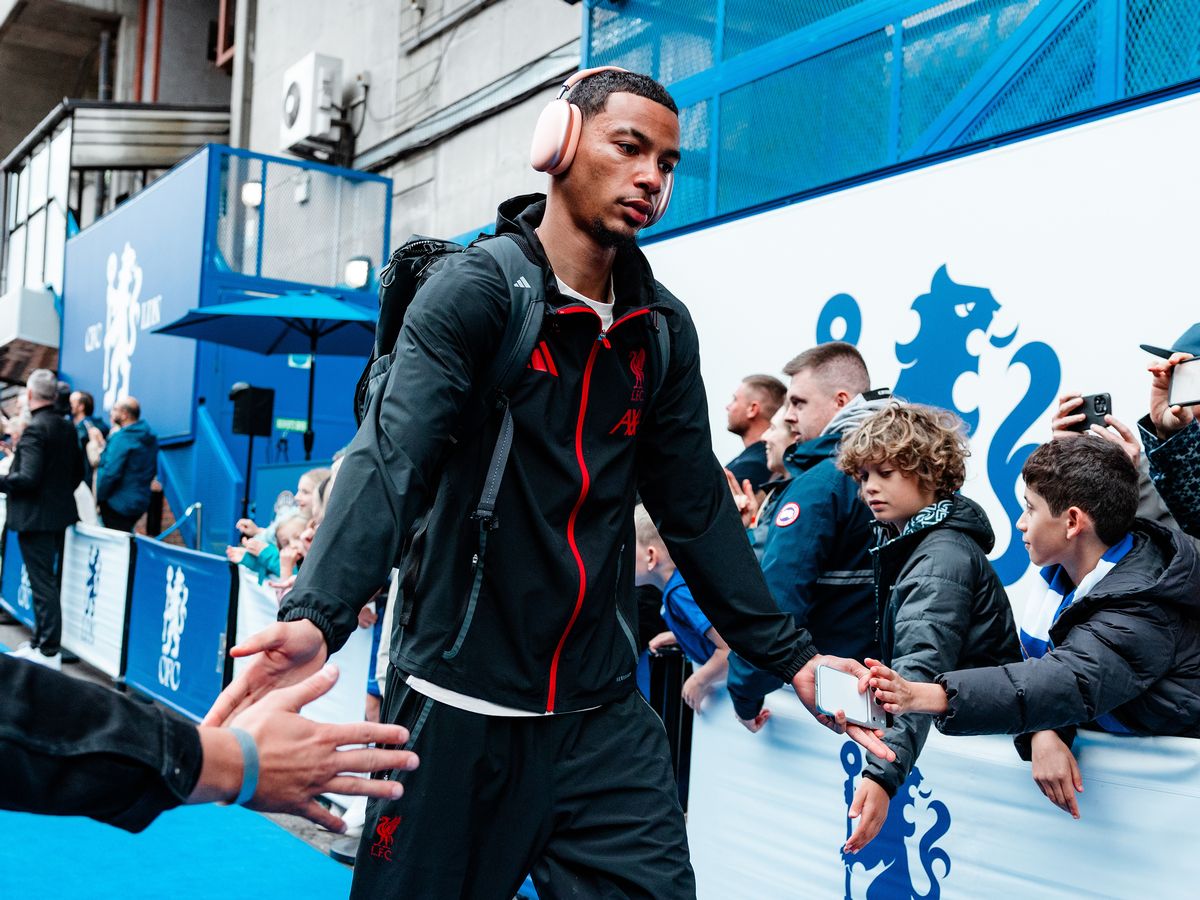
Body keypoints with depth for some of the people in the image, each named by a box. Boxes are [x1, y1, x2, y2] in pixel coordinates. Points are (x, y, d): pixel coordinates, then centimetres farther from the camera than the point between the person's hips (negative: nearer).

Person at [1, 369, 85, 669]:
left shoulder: (34, 429, -18)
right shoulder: (67, 427, 8)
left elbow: (27, 478, -24)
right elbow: (78, 472, 14)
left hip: (35, 518, -9)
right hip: (60, 514, 9)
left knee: (42, 585, -4)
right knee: (49, 582, 17)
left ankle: (49, 652, 0)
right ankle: (41, 641, 28)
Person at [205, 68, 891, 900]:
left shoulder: (663, 328, 7)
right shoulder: (475, 291, -10)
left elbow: (697, 507, 11)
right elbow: (391, 459, -22)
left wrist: (789, 656, 9)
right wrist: (316, 616, -37)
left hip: (605, 715, 5)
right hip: (461, 707, -4)